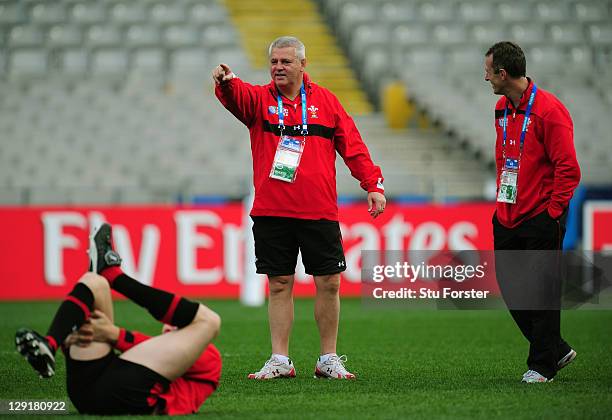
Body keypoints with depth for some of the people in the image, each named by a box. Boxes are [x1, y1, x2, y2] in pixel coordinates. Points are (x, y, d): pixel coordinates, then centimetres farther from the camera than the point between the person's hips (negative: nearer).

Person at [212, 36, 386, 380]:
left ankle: (328, 360, 13)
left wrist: (373, 184, 0)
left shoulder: (325, 100, 8)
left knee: (329, 283, 1)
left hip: (319, 212, 0)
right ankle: (280, 361, 10)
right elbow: (237, 96, -18)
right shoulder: (259, 99, 5)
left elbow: (352, 144, 8)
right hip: (271, 213, 0)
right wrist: (225, 81, -42)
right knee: (279, 285, 4)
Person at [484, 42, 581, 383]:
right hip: (507, 218, 8)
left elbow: (568, 169, -15)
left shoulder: (549, 110, -15)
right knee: (511, 289, 9)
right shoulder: (502, 109, 11)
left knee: (541, 292, -1)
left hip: (541, 220, -8)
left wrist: (552, 211, -14)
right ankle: (558, 350, 22)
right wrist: (503, 198, 16)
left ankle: (543, 366, 9)